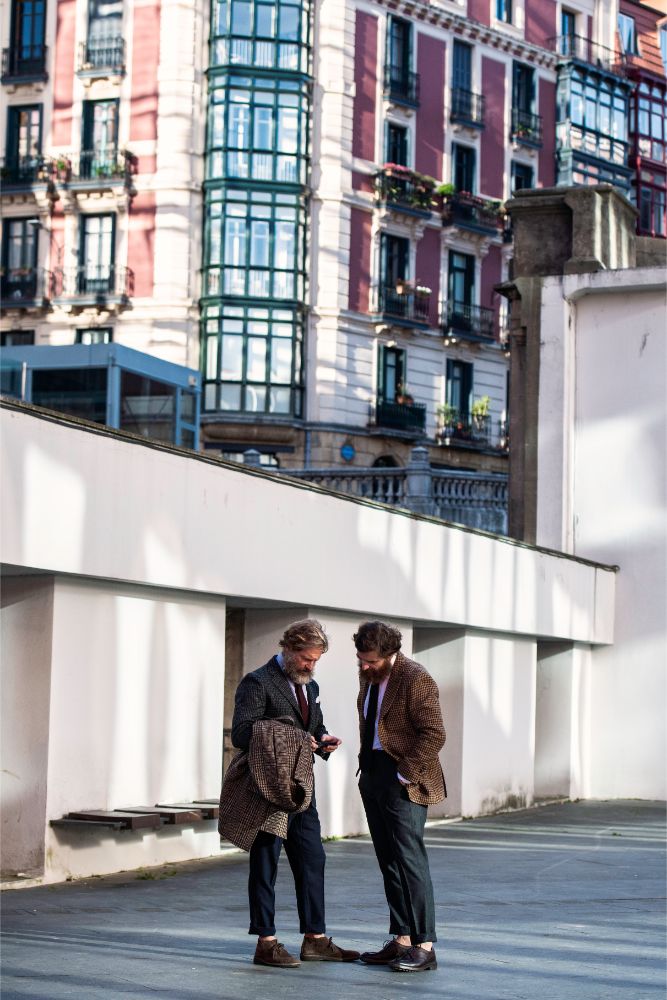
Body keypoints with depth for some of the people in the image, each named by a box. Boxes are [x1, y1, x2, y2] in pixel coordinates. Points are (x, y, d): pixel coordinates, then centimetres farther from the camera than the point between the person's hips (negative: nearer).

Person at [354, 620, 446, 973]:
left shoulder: (415, 679, -14)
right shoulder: (368, 676, 12)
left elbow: (434, 734, -19)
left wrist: (404, 776, -18)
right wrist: (367, 767, 15)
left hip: (404, 782, -8)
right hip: (373, 775, 8)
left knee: (410, 861, -9)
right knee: (389, 863, 8)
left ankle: (424, 947, -6)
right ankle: (401, 941, 13)